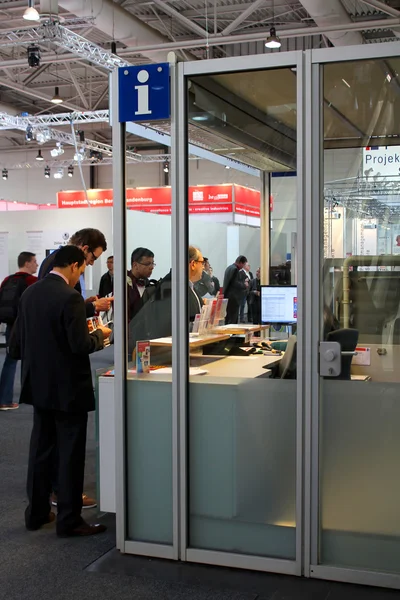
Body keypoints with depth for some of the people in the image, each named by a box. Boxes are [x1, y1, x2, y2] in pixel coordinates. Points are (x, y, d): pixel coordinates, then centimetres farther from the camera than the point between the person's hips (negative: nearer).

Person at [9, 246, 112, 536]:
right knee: (71, 454, 2)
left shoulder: (29, 293, 4)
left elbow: (16, 342, 8)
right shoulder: (70, 297, -19)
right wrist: (100, 334, -3)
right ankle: (69, 520, 10)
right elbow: (81, 345, -22)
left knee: (40, 450, 16)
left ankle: (37, 512, 26)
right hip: (68, 387, -7)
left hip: (39, 385, 7)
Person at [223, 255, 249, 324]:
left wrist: (244, 282, 17)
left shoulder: (229, 267, 15)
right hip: (233, 298, -10)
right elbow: (235, 283, -21)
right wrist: (244, 285, -5)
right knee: (232, 320, -9)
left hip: (227, 296, 10)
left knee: (228, 319, 12)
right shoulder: (235, 269, -15)